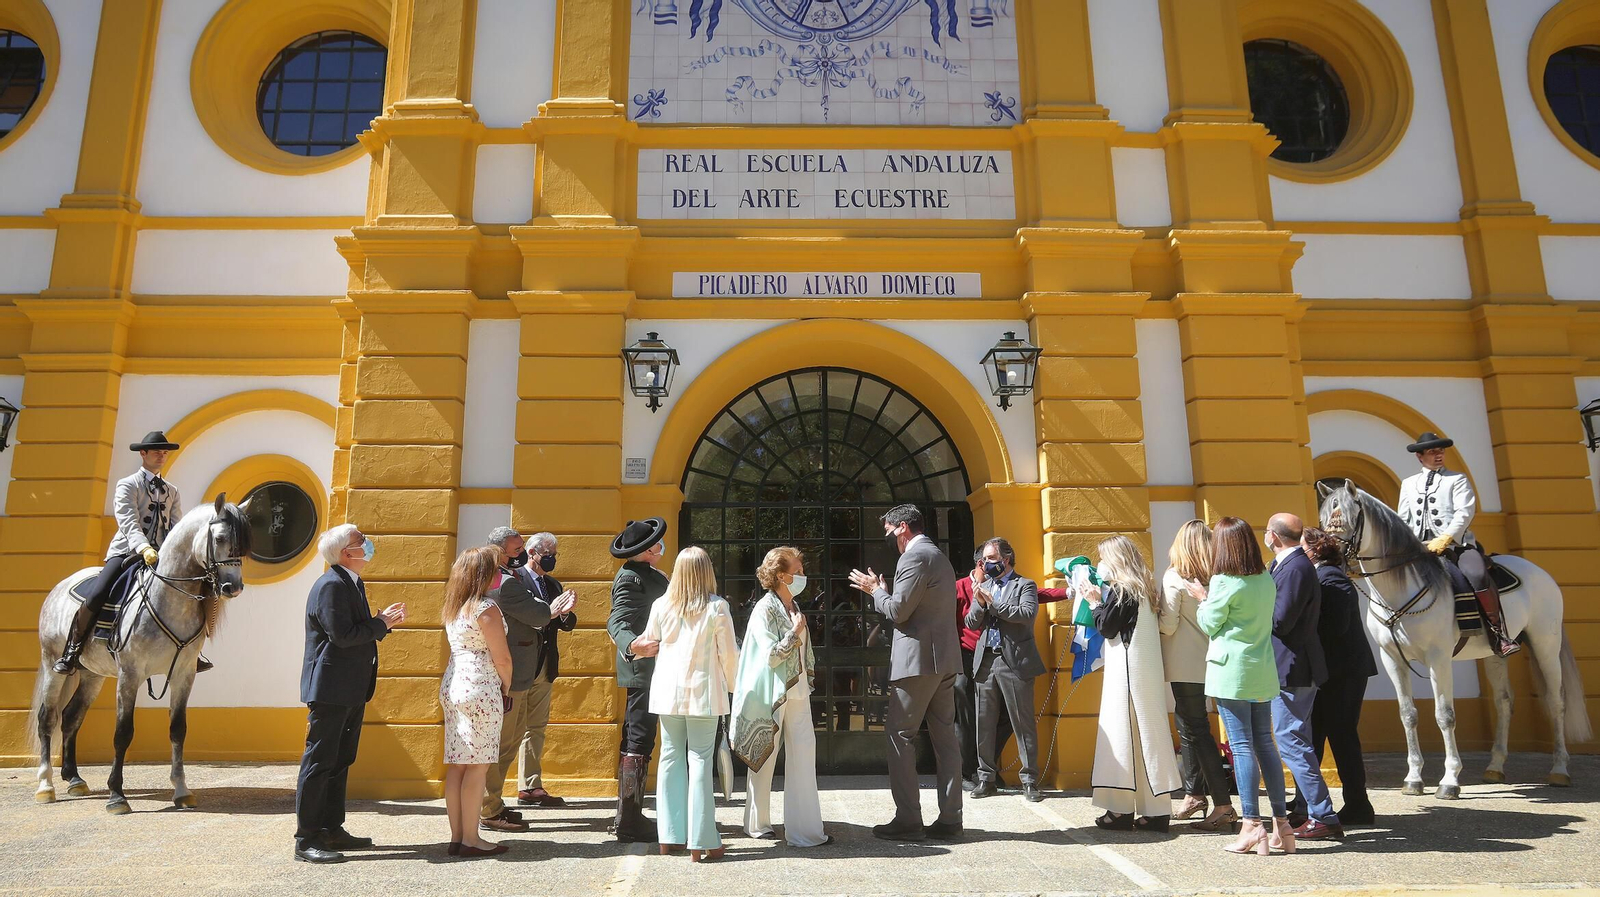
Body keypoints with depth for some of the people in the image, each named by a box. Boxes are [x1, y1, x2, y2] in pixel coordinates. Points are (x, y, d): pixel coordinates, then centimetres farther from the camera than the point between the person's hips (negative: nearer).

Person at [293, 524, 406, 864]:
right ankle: (306, 840, 3)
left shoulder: (351, 584, 16)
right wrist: (381, 624, -13)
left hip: (351, 691, 11)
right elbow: (343, 635, -24)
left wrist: (383, 622, 2)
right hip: (331, 689, -10)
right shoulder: (331, 585, -16)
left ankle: (332, 830, 25)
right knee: (319, 762, -4)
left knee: (340, 761, 16)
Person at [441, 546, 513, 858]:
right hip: (481, 689, -8)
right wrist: (507, 688, 5)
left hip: (452, 687, 8)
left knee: (456, 764, 10)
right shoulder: (486, 609, -12)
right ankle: (471, 840, 2)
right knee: (477, 766, -3)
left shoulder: (452, 608, 12)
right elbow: (502, 658, -11)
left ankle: (456, 836, 16)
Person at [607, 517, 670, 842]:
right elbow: (617, 622, -28)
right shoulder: (631, 578, -16)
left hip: (644, 670, 11)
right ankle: (629, 821, -2)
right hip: (643, 669, -11)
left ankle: (626, 815, 24)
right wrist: (633, 645, -46)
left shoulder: (642, 574, 14)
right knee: (639, 742, -7)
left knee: (633, 740, 15)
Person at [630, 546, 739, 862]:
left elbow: (649, 643, 12)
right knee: (701, 760, 0)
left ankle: (669, 836, 17)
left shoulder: (661, 605, 0)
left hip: (668, 691, 3)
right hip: (703, 691, -3)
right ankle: (700, 842, 1)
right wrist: (732, 686, 11)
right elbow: (728, 653, -4)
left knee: (670, 758, 11)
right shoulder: (717, 607, -8)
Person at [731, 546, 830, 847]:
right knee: (764, 760, 6)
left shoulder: (794, 607, 12)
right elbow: (771, 656, -16)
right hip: (772, 695, -7)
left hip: (796, 692, 7)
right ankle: (758, 824, 22)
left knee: (804, 755, 0)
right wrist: (794, 634, -14)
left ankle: (805, 827, 5)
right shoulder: (764, 609, -11)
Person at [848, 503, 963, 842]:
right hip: (945, 661, 10)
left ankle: (908, 820, -1)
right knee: (945, 738, 8)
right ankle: (949, 820, 11)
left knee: (901, 737, -2)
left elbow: (898, 611, -15)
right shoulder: (939, 556, 20)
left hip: (918, 660, -10)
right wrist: (882, 591, 18)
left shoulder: (914, 557, -12)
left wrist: (875, 589, 1)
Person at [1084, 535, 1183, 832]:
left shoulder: (1120, 590, -13)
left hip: (1127, 670, -8)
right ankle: (1156, 809, 12)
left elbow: (1106, 628, -12)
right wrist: (1102, 602, 14)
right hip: (1147, 670, 8)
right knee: (1148, 732, 9)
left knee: (1123, 732, -3)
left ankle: (1122, 808, 1)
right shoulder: (1143, 589, 12)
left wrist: (1094, 603, 2)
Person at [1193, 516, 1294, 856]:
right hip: (1262, 671, 7)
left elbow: (1210, 625, -4)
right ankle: (1282, 823, 15)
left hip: (1231, 671, -7)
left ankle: (1253, 827, -3)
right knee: (1265, 743, 12)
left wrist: (1203, 598, 12)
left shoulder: (1223, 582, -13)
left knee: (1242, 746, -4)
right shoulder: (1266, 579, 7)